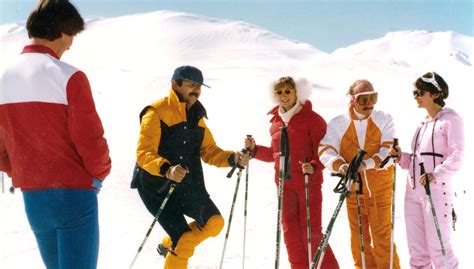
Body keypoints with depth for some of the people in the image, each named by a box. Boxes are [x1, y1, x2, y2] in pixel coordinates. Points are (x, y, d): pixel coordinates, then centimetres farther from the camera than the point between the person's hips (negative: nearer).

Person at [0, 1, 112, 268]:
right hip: (74, 193, -7)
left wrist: (26, 176, 17)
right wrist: (100, 175, 3)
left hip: (32, 197, 7)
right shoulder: (69, 76, -15)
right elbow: (91, 140, -14)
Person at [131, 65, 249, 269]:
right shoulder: (157, 112, -13)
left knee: (214, 222, 1)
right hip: (158, 187, -7)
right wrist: (166, 170, -41)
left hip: (187, 186, 7)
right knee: (184, 240, -13)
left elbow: (209, 151, 8)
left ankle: (169, 245, 23)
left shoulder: (196, 117, 11)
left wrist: (233, 158, -11)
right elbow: (144, 154, -22)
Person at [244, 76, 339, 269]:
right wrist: (255, 150, 8)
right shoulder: (276, 121, 11)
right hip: (284, 184, 5)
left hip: (309, 183, -5)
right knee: (290, 231, 5)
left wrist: (314, 167, -25)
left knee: (311, 232, -3)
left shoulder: (311, 118, -6)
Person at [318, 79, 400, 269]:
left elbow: (390, 151, -11)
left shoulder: (384, 120, -2)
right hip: (353, 187, 2)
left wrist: (367, 163, -29)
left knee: (383, 235, -1)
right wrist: (340, 165, -29)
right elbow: (325, 151, -8)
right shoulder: (337, 124, 0)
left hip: (380, 187, -1)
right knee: (358, 236, 9)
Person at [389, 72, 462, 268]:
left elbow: (456, 157, -14)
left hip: (436, 191, -7)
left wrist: (435, 174, -28)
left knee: (439, 249, -7)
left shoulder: (450, 119, -4)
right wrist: (401, 157, 3)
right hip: (413, 192, 8)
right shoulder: (423, 123, 19)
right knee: (417, 251, 9)